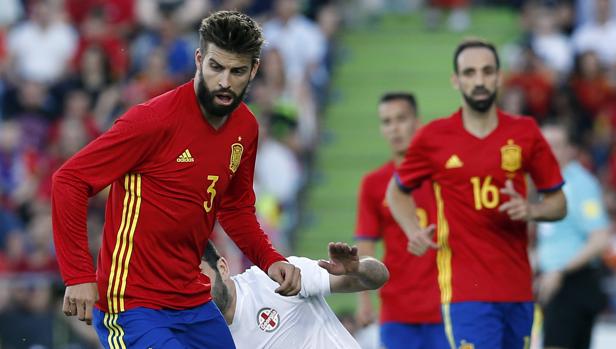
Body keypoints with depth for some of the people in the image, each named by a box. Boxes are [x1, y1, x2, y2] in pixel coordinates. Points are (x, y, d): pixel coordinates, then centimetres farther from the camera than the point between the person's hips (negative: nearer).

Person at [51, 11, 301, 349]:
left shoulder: (245, 127, 6)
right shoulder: (154, 120, -16)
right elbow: (69, 181, -14)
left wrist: (269, 259, 4)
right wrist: (79, 275, -20)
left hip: (195, 305, 8)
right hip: (131, 307, -8)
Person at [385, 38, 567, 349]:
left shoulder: (525, 133, 5)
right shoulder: (432, 138, 1)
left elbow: (558, 203, 11)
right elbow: (397, 191, 16)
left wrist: (531, 210, -11)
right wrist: (413, 231, -3)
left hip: (518, 289, 4)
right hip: (465, 291, -4)